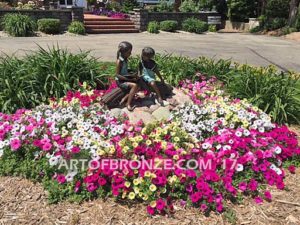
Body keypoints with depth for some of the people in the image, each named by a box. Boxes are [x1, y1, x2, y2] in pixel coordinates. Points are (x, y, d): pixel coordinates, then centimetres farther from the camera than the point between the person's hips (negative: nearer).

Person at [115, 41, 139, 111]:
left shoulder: (125, 59, 6)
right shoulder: (119, 61, -19)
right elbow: (117, 75, -21)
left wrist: (133, 76, -1)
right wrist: (130, 79, -22)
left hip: (126, 78, 8)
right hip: (120, 81, -8)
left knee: (138, 84, -4)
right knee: (134, 85, -27)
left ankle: (125, 98, -4)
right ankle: (128, 104, -19)